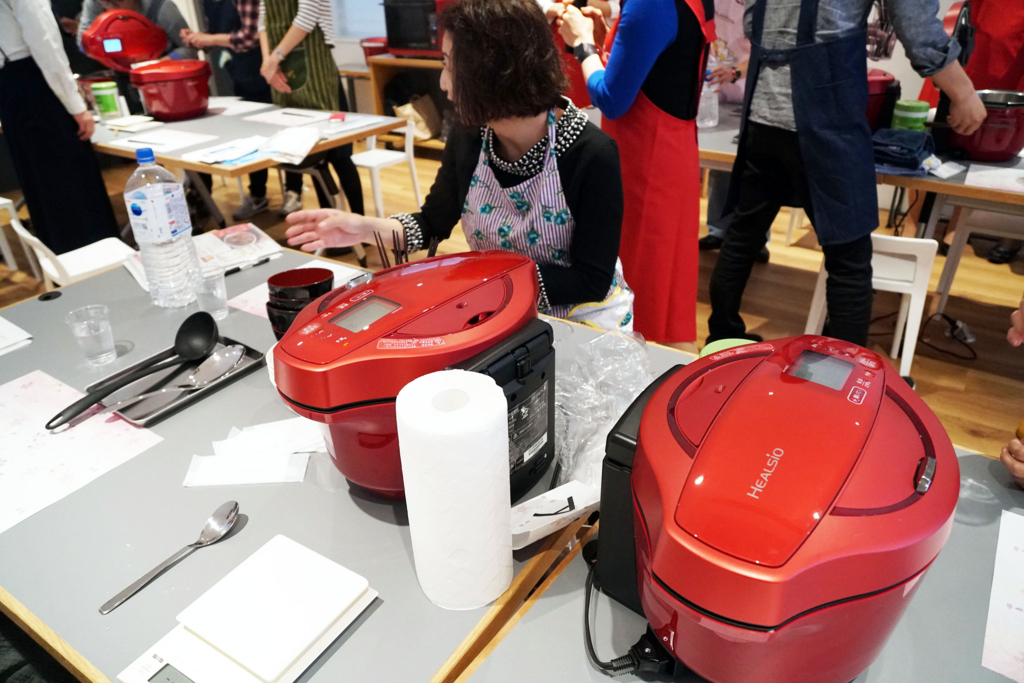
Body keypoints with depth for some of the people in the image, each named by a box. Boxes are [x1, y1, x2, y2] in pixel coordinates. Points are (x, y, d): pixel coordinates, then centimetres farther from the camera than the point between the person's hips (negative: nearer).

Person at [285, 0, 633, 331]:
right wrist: (368, 228, -9)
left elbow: (593, 281, -19)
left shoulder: (591, 154, -22)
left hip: (581, 317, -3)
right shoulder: (469, 138, -8)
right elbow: (435, 221, 8)